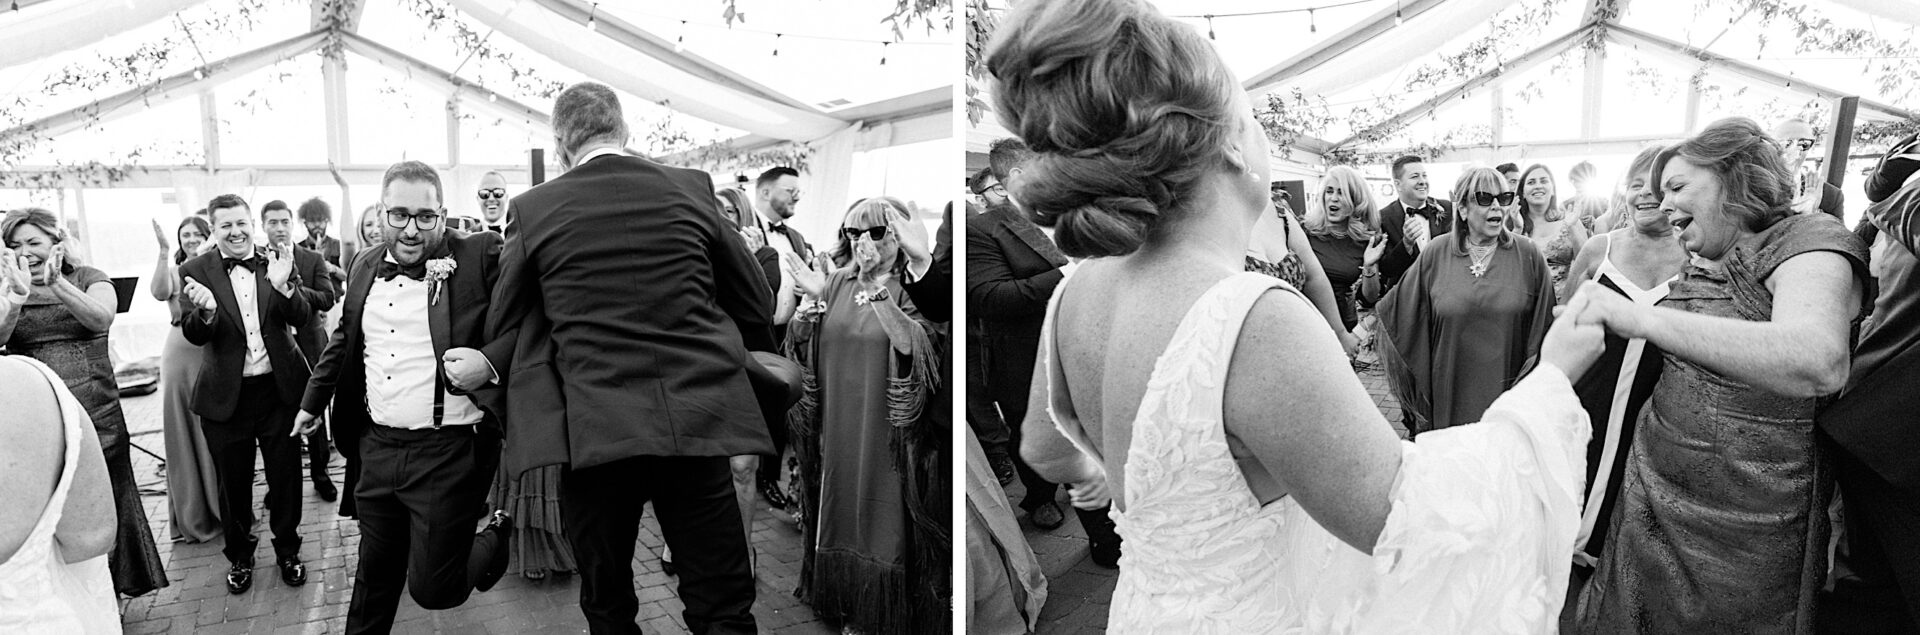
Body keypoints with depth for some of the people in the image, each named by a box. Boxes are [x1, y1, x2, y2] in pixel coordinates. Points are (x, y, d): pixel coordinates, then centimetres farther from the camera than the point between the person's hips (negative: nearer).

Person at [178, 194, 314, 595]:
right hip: (227, 395, 0)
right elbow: (193, 335, -11)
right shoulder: (196, 271, -4)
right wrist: (206, 310, -33)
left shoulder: (278, 263, -2)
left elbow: (302, 318, -9)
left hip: (279, 389, 0)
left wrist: (281, 286, -27)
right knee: (233, 483, 14)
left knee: (285, 476, 11)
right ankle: (240, 555, 33)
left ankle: (287, 550, 29)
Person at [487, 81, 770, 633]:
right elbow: (756, 305, 11)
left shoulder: (533, 208, 2)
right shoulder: (691, 188, 4)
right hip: (698, 417, 0)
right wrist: (728, 364, 28)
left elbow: (501, 325, 11)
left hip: (592, 428, 0)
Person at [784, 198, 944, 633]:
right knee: (839, 506, 15)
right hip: (836, 426, 4)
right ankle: (840, 599, 35)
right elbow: (800, 345, 4)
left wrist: (878, 293, -35)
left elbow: (915, 345, -26)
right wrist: (811, 302, -14)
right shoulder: (837, 282, 5)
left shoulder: (909, 291, -8)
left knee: (883, 512, 4)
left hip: (885, 430, -4)